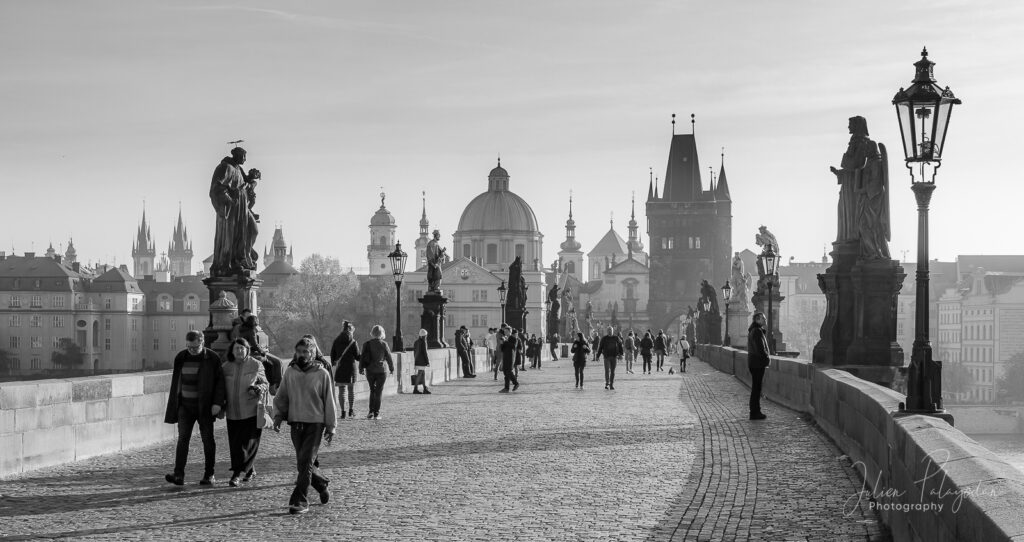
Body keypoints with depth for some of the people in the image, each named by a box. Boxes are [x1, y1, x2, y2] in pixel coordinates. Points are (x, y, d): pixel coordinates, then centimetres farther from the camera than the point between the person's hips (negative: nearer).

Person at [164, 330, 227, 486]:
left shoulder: (212, 358, -6)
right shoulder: (181, 358, 5)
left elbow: (220, 381, -5)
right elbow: (176, 382, 13)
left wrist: (217, 403, -15)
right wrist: (174, 407, 13)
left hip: (205, 406, -3)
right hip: (185, 405, 3)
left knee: (207, 439, 3)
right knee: (183, 438, -7)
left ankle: (209, 475, 11)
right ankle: (179, 475, -13)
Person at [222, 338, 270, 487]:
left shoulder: (256, 365, -1)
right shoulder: (225, 367, 6)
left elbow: (266, 384, 7)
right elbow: (221, 388, 17)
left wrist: (258, 388, -14)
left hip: (252, 412, -3)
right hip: (233, 413, 3)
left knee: (248, 443, -9)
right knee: (235, 445, 6)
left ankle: (236, 474, -7)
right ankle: (250, 470, 23)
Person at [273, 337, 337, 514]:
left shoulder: (322, 374, -5)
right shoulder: (290, 372, 4)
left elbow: (329, 401, 0)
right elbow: (281, 397, 12)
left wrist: (331, 426, 1)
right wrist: (278, 415, -3)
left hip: (315, 423, -4)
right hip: (296, 423, 4)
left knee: (305, 462, -12)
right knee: (303, 463, 10)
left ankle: (300, 501, -10)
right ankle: (322, 483, 36)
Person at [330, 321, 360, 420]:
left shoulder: (336, 341, 3)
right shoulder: (353, 342, -7)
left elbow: (332, 355, 5)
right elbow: (357, 356, -5)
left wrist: (335, 364, 17)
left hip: (339, 368, 2)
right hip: (351, 367, -2)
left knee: (341, 390, 5)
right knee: (351, 389, 9)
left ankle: (342, 411, 1)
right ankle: (351, 410, 9)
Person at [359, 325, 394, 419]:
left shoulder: (367, 344, -3)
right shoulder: (383, 344, -8)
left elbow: (362, 357, -2)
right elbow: (389, 357, -2)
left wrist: (361, 368, 9)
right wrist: (392, 368, 11)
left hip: (370, 370, 2)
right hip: (382, 370, -2)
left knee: (372, 391, 15)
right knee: (379, 391, 4)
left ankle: (371, 412, 4)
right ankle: (376, 413, 2)